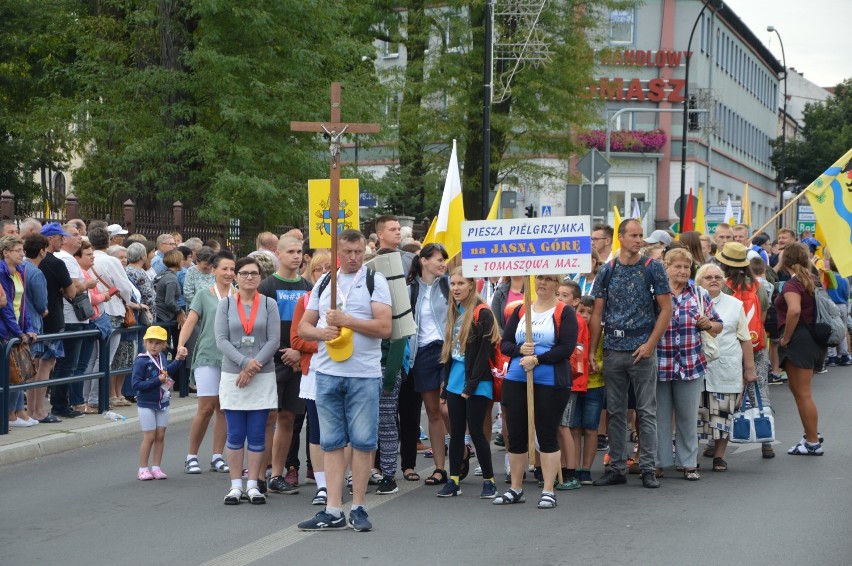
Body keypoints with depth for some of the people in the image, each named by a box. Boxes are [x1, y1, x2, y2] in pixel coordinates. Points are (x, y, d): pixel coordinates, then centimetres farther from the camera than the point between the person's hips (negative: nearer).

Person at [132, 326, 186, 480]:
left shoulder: (162, 357, 3)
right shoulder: (141, 361, -17)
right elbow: (136, 384, -22)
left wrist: (178, 361, 13)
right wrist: (157, 381, -24)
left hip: (162, 403, 6)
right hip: (146, 404, -6)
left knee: (160, 436, 8)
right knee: (149, 437, -1)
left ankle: (156, 467, 17)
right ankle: (143, 469, 10)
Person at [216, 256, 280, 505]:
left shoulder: (269, 304, 4)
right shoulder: (225, 304, 5)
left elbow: (273, 341, -3)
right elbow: (221, 340, -3)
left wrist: (253, 367, -12)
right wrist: (245, 362, -15)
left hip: (263, 377, 0)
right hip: (232, 375, 0)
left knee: (257, 435, 1)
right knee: (235, 434, 2)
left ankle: (253, 485, 8)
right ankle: (236, 486, 8)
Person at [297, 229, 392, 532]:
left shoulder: (374, 281, 1)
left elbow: (384, 327, -9)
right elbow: (303, 326, 15)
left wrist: (346, 320, -14)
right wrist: (322, 332, -6)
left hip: (364, 374, -4)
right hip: (327, 372, 4)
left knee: (363, 441, -1)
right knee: (332, 442, 5)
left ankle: (358, 508, 7)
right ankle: (333, 511, 7)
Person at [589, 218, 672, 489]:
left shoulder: (652, 268, 0)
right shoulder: (607, 271, 7)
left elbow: (666, 309, -3)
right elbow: (597, 313, 9)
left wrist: (650, 344, -11)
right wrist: (591, 352, 3)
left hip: (642, 349, -3)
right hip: (612, 350, 3)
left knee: (646, 411, -1)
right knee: (614, 412, 7)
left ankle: (648, 469, 4)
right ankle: (617, 468, 13)